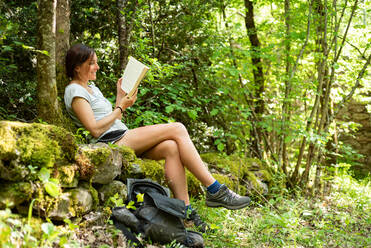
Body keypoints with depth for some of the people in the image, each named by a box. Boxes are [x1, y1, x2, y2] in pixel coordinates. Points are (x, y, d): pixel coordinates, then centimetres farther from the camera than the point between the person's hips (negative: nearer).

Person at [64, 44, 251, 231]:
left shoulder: (91, 88, 26)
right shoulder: (74, 91, -4)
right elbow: (95, 129, -14)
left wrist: (120, 96, 15)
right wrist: (121, 107, -5)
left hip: (122, 140, 9)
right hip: (111, 143, -9)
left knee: (172, 148, -16)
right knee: (177, 129, -15)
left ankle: (185, 211, -21)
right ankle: (215, 191, -15)